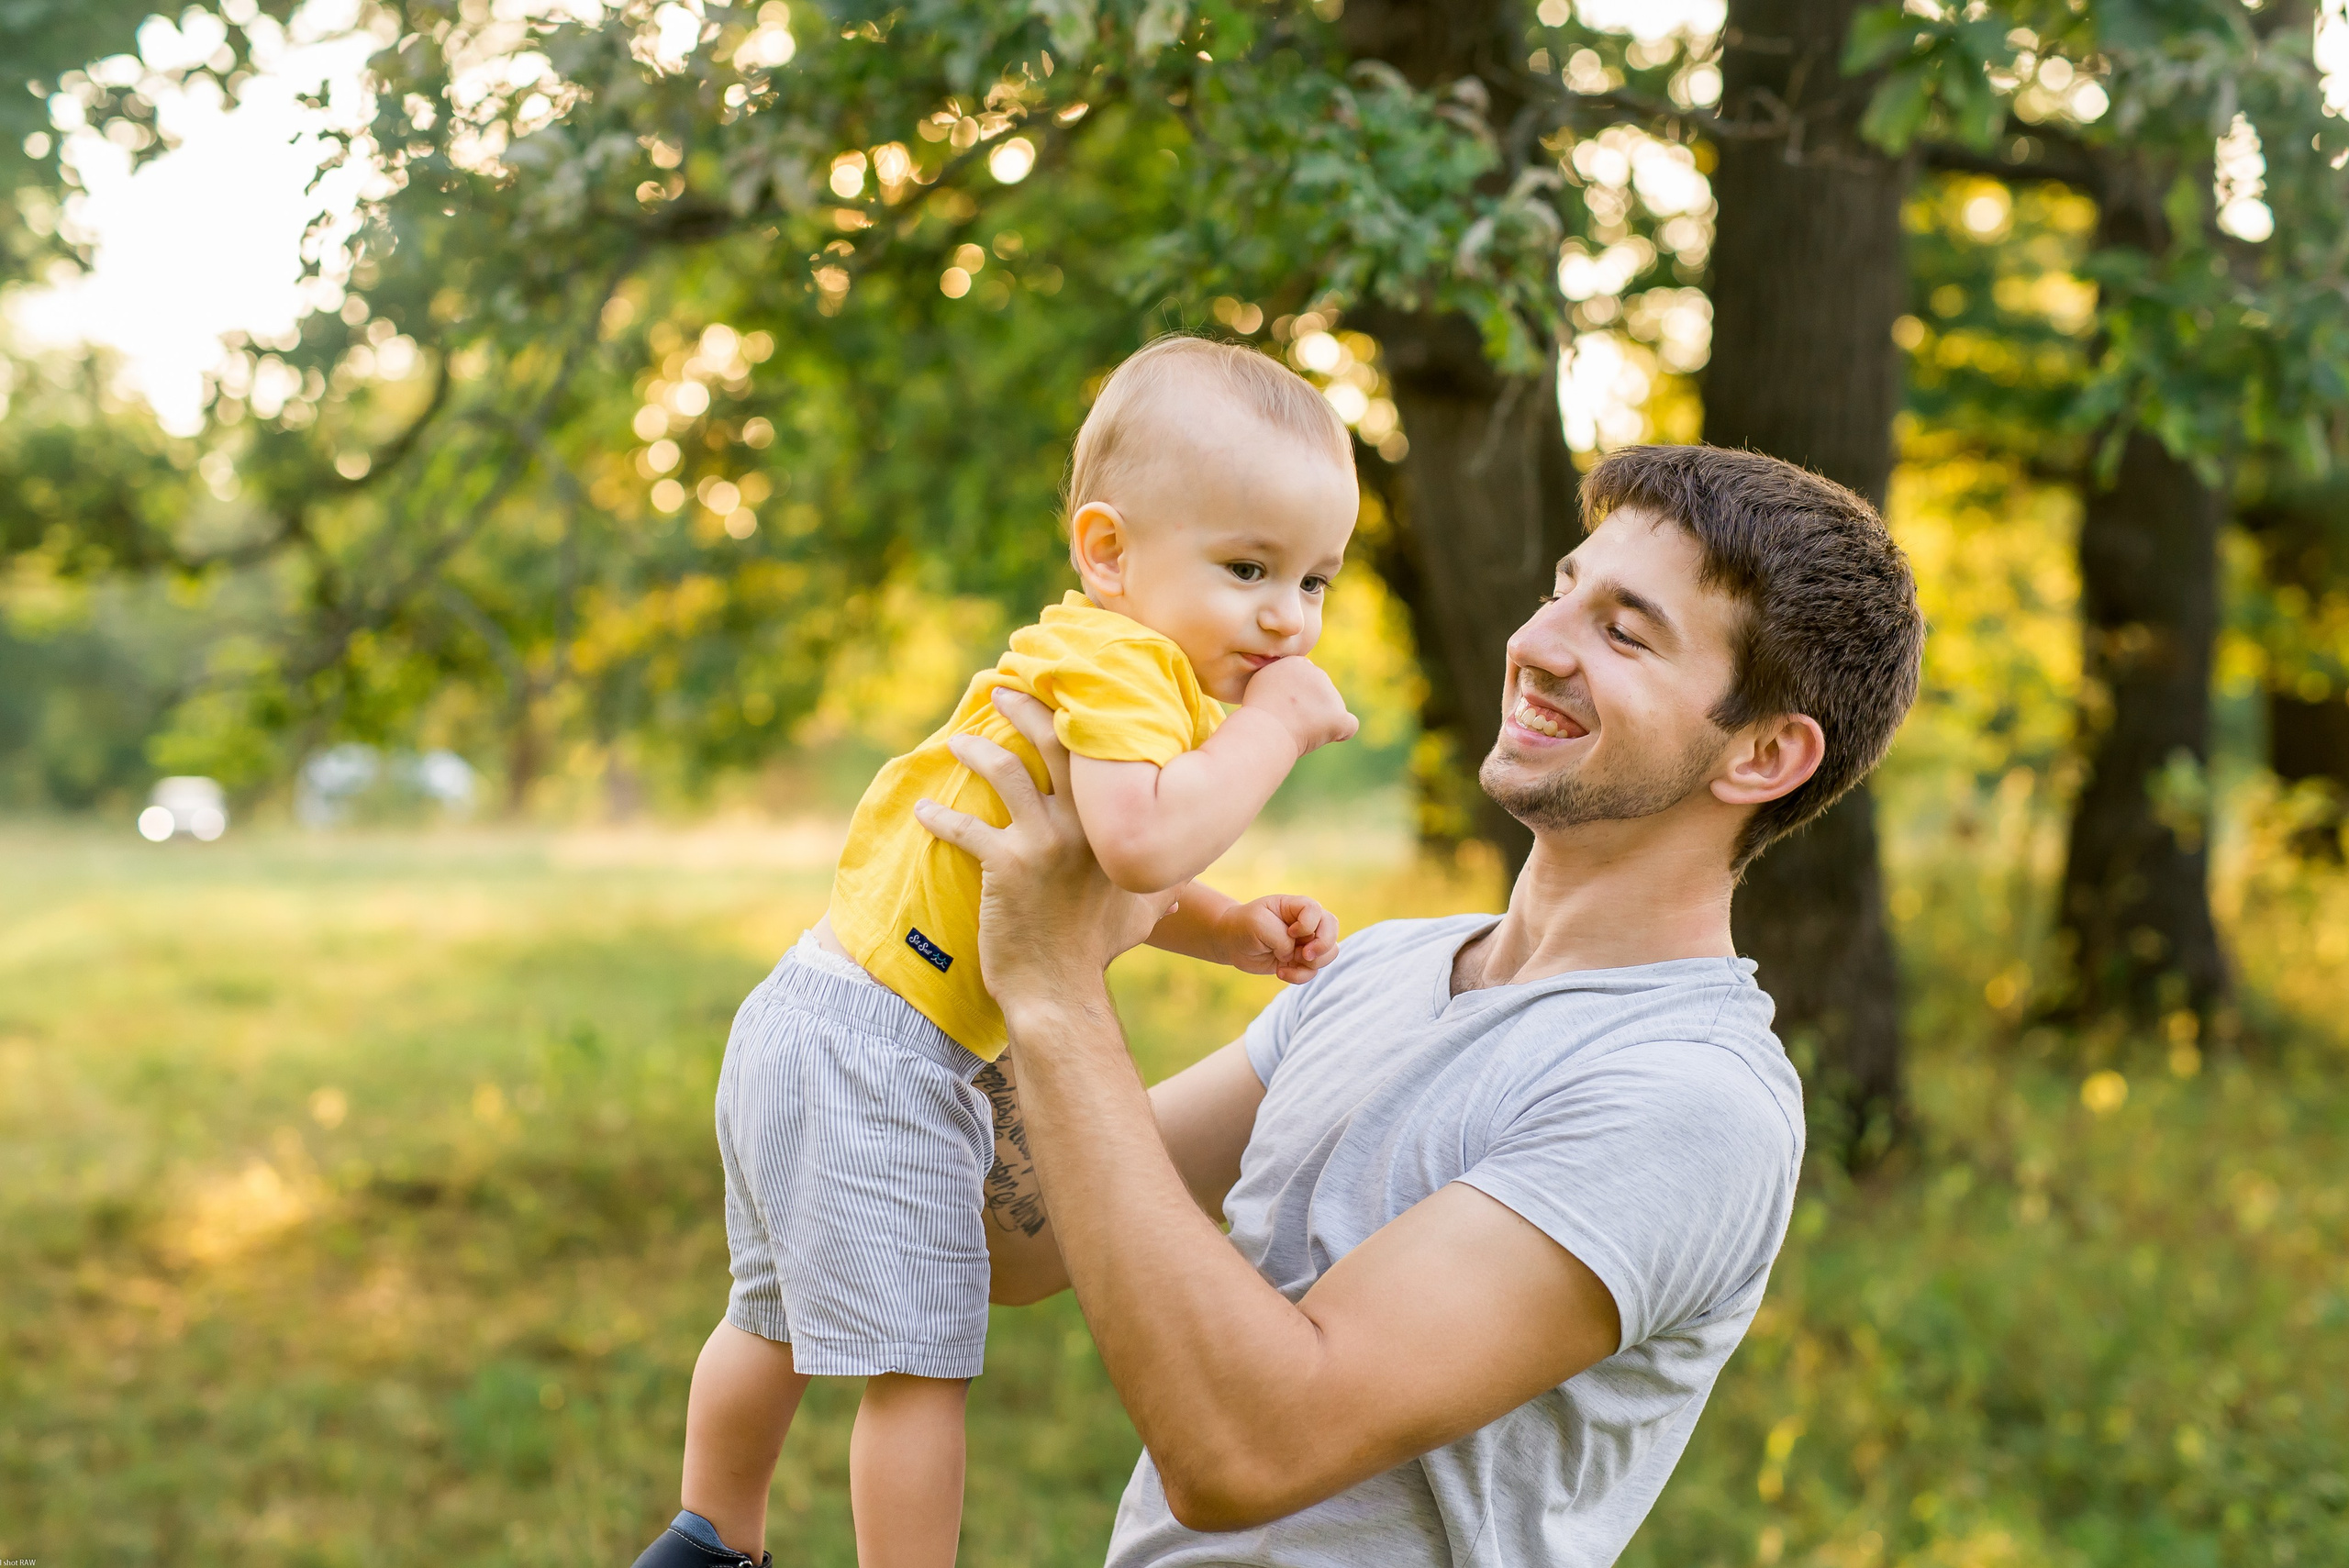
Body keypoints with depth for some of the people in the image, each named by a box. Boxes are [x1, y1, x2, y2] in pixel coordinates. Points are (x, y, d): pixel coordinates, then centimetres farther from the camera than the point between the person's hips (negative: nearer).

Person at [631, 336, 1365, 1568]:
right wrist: (1269, 729, -24)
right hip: (876, 1059, -11)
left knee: (781, 1319, 28)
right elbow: (1138, 841, -38)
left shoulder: (1135, 670, 12)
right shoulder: (1119, 660, -20)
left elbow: (1104, 885, 19)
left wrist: (1235, 934, 3)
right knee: (916, 1364, -2)